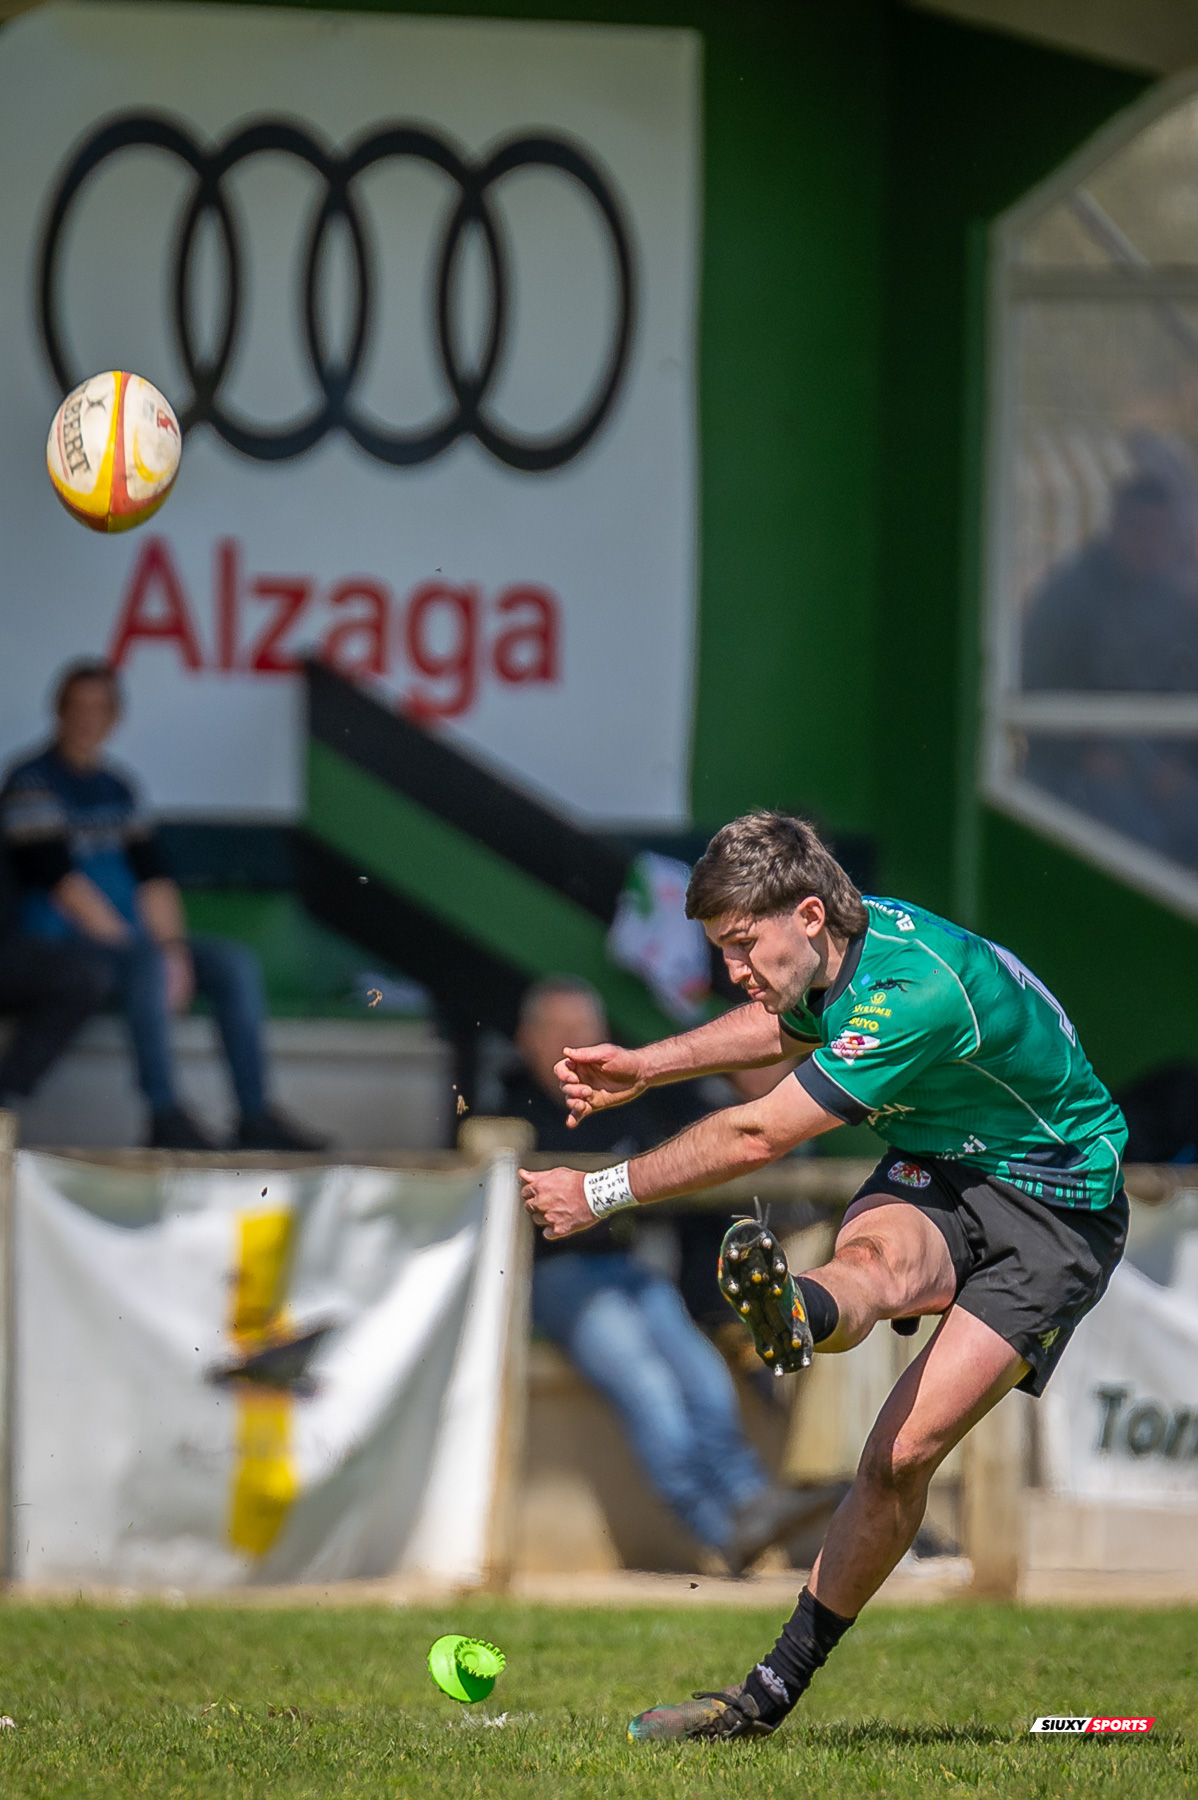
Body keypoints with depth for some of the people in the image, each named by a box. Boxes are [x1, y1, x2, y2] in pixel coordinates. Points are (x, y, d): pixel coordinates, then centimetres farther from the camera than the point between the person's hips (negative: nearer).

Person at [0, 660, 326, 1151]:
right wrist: (131, 945, -18)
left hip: (129, 935, 8)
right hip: (63, 941, -8)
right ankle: (166, 1116, -33)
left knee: (237, 964, -8)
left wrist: (174, 950, -6)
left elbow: (152, 875, 11)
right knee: (147, 964, -36)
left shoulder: (116, 788, 17)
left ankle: (256, 1116, -12)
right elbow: (59, 879, -15)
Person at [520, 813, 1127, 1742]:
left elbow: (757, 1138, -26)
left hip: (1054, 1213, -7)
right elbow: (786, 1026, 24)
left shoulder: (915, 994, -31)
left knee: (904, 1452, -18)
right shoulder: (850, 951, -3)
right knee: (876, 1255, -33)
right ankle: (799, 1313, -67)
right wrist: (646, 1067, 11)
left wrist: (602, 1193, -17)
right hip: (933, 1177, 7)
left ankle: (775, 1690, -11)